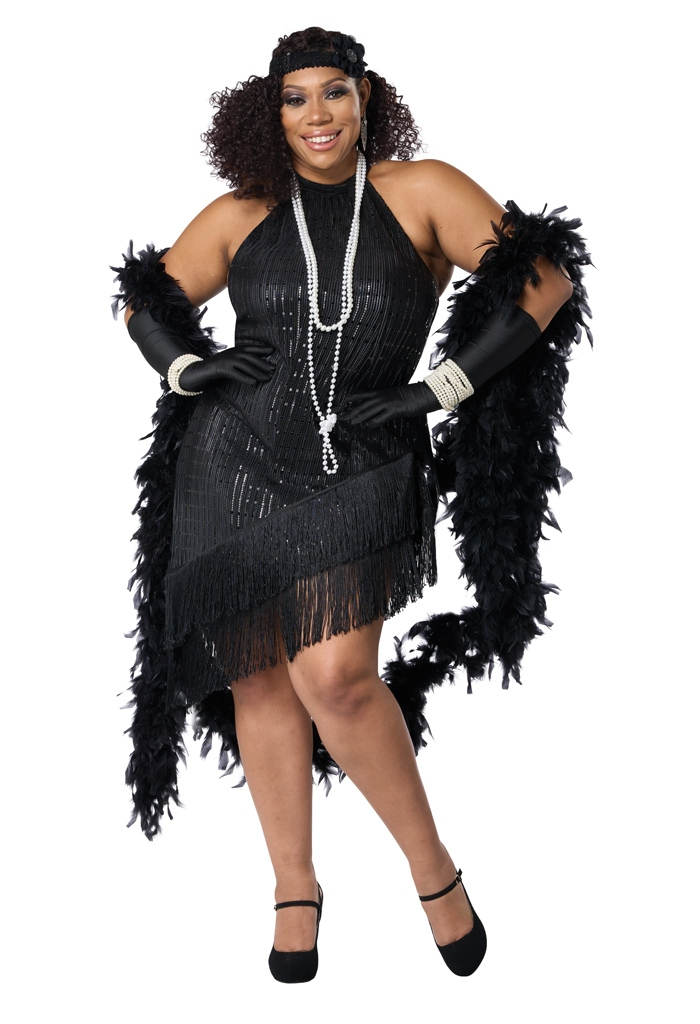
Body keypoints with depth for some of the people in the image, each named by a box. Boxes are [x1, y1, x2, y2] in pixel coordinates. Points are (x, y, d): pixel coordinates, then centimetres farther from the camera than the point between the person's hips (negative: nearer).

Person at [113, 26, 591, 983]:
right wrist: (188, 367, 0)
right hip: (234, 465, 3)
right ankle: (295, 887, 25)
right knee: (260, 681, 6)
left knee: (335, 678, -18)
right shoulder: (240, 215, 8)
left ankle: (434, 866, 6)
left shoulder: (421, 192, 1)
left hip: (360, 473, -3)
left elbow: (543, 282, -4)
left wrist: (435, 391, -8)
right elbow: (147, 301, 21)